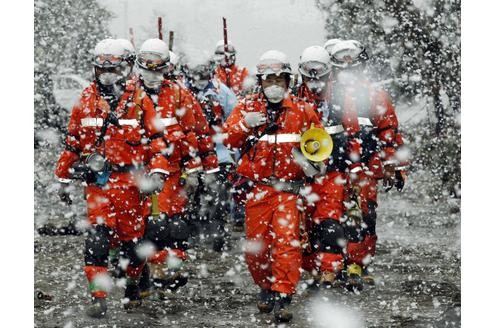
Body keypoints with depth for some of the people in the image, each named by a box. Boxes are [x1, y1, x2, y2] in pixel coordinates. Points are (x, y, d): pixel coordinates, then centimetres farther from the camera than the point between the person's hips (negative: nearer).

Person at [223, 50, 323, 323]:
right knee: (255, 243, 5)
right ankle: (266, 287, 26)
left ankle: (283, 298, -13)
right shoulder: (248, 106, 8)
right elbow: (228, 139, -2)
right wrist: (245, 124, -21)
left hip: (288, 187, -1)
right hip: (256, 187, 1)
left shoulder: (301, 110, 7)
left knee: (287, 239, -13)